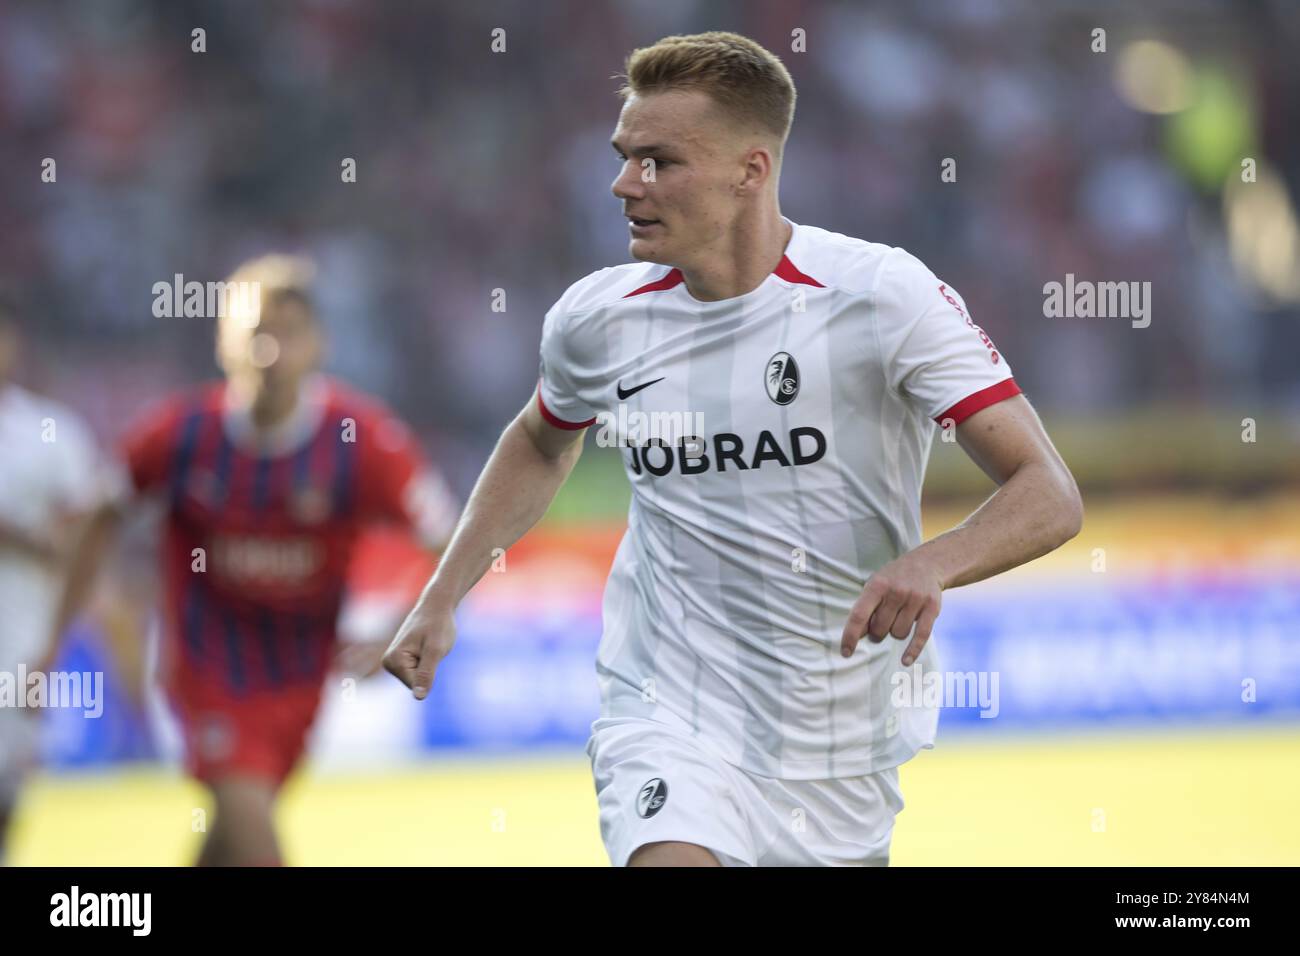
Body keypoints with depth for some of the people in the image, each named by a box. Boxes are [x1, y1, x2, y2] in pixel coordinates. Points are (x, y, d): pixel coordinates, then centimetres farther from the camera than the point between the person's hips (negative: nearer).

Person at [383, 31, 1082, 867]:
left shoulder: (884, 295, -14)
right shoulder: (597, 319, -3)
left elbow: (1050, 497, -17)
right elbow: (542, 445, 22)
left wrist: (932, 563, -36)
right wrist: (441, 600, 13)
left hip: (846, 751, 0)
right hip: (668, 723, 0)